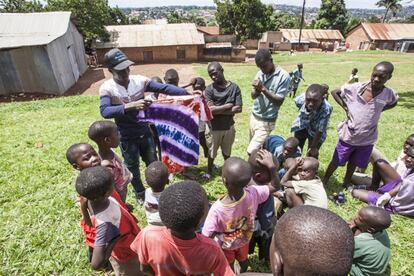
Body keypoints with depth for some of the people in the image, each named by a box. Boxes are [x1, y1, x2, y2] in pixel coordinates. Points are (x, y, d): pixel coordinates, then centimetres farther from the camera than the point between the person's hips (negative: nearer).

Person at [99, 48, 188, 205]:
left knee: (153, 163, 20)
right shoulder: (107, 88, -16)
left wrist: (187, 93, -29)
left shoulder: (140, 80, -9)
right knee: (133, 168, 18)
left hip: (145, 132, 3)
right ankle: (140, 194, 44)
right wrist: (131, 106, -44)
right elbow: (105, 111, -31)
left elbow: (163, 88, -17)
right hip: (127, 137, -2)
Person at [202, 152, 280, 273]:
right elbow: (275, 186, -17)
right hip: (244, 239, 3)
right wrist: (271, 166, -27)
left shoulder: (217, 209, -45)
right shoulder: (253, 193, -36)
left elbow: (207, 237, -32)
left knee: (229, 268, 31)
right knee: (244, 261, 37)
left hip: (225, 245, -3)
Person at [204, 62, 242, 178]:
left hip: (229, 127, 2)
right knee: (211, 152, 16)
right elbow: (210, 109, -20)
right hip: (213, 128, -1)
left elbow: (239, 108, -13)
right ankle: (209, 171, 38)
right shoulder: (209, 89, -11)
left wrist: (218, 110, -18)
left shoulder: (234, 87, -6)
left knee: (227, 152, 21)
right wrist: (228, 105, -15)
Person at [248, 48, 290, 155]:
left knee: (251, 151, -9)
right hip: (254, 116, 6)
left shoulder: (284, 76, -15)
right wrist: (257, 90, -22)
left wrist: (263, 89, -28)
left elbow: (279, 101, -18)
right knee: (255, 148, 14)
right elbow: (253, 96, 2)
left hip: (266, 121, -6)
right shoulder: (260, 73, 2)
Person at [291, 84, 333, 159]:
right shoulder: (300, 99, -35)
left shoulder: (326, 109, -40)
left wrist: (313, 147, -17)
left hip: (315, 131, -2)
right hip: (301, 125, 3)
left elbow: (320, 130, -28)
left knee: (312, 156, 2)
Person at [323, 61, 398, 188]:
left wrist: (378, 110, -3)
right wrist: (345, 107, -12)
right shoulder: (356, 88, -17)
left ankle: (346, 184, 45)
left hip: (367, 140, 3)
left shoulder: (389, 94, -9)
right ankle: (324, 182, 32)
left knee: (353, 163, 22)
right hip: (348, 136, -2)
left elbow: (393, 103, 15)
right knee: (336, 162, 11)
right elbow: (334, 92, -3)